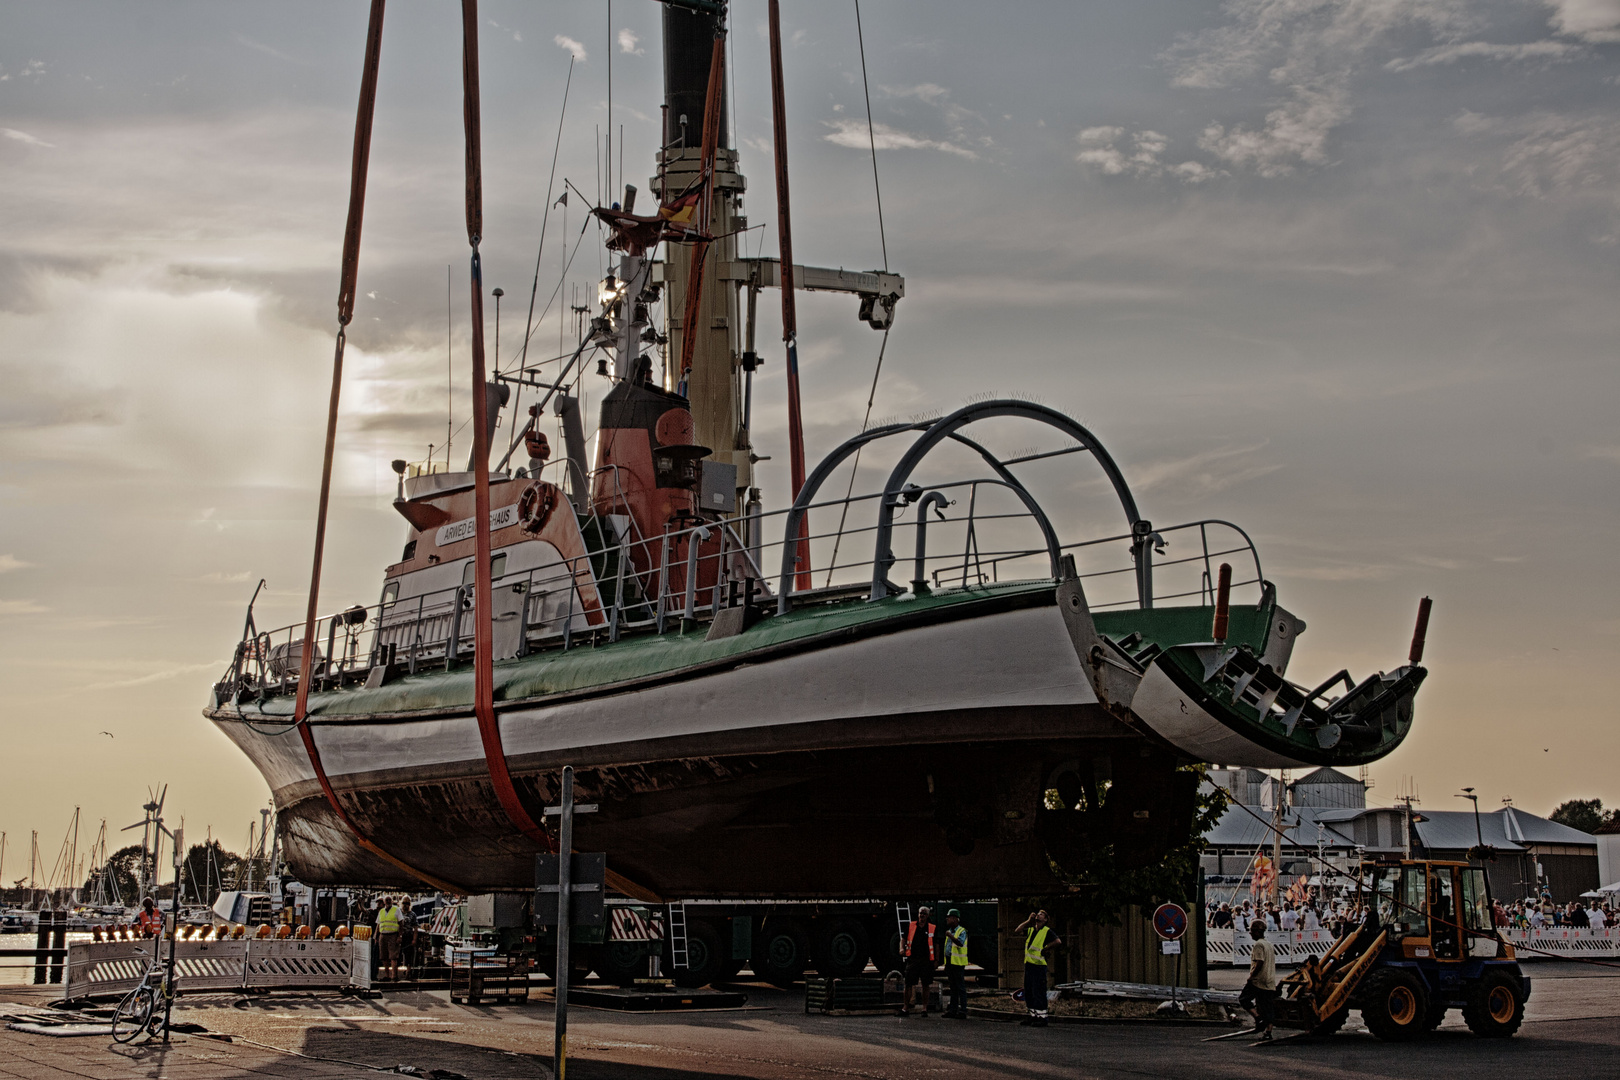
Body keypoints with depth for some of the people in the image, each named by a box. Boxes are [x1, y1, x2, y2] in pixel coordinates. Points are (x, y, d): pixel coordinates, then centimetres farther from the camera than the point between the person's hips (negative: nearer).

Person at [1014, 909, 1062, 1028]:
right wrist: (1029, 920, 5)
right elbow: (1017, 931, 9)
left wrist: (1046, 949, -9)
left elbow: (1058, 941, -17)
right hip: (1028, 964, 8)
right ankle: (1033, 1015, 19)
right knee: (1028, 992, 11)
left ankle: (1042, 1017, -4)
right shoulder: (1030, 930, 16)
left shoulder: (1047, 931, -5)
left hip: (1039, 965, -8)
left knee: (1038, 992, -8)